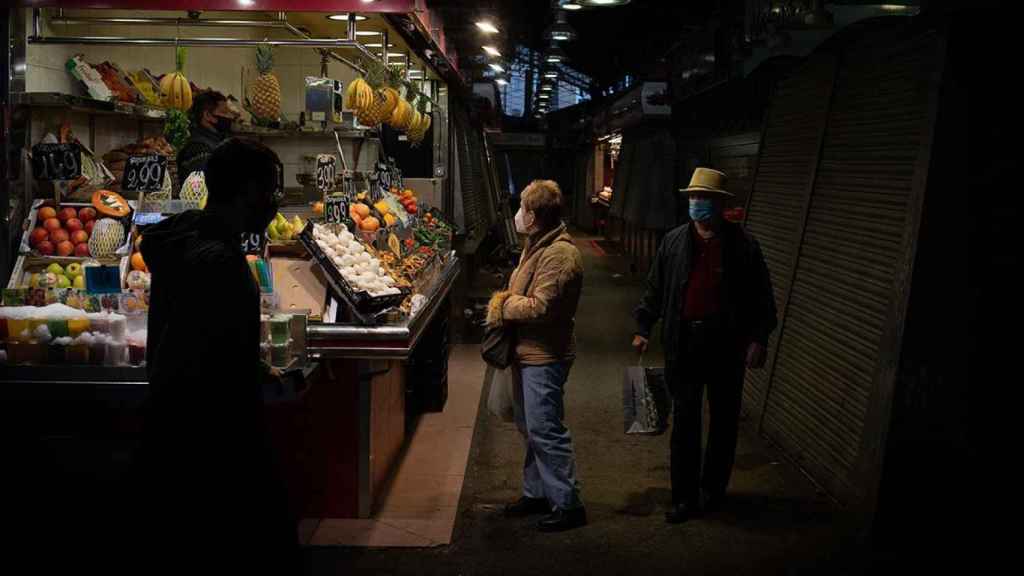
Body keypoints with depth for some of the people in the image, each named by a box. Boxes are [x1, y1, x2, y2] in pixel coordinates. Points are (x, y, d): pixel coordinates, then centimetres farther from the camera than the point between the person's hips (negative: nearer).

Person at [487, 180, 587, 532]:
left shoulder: (559, 255, -21)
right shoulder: (538, 246, 14)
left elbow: (540, 307, -27)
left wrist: (503, 305, -12)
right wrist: (505, 302, 3)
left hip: (545, 357, -11)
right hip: (528, 354, 11)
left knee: (545, 430, -6)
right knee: (530, 428, 19)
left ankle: (568, 504, 3)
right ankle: (536, 492, 32)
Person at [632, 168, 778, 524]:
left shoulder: (743, 246, -3)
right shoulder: (674, 242, 5)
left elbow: (761, 297, -1)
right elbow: (655, 289, 10)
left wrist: (759, 338, -7)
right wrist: (643, 328, 4)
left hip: (726, 342, -1)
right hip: (683, 341, 2)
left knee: (724, 418, 11)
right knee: (684, 421, 3)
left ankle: (714, 489, 27)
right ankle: (685, 497, 11)